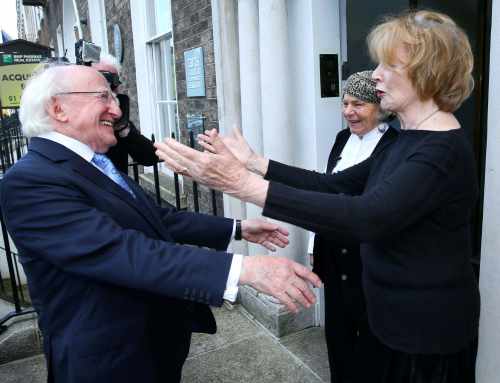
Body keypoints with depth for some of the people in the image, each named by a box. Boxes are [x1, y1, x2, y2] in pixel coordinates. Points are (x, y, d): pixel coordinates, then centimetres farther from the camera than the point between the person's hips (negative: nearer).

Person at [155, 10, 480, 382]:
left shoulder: (445, 149, -24)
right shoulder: (408, 139, 6)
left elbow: (367, 218, -38)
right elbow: (336, 184, 4)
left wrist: (243, 184, -42)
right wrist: (254, 162, -2)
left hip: (427, 326, -8)